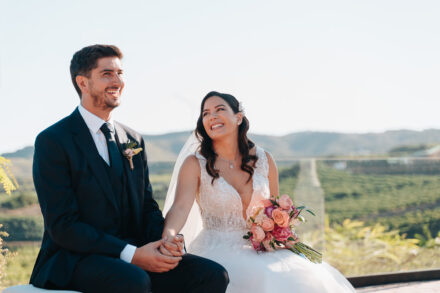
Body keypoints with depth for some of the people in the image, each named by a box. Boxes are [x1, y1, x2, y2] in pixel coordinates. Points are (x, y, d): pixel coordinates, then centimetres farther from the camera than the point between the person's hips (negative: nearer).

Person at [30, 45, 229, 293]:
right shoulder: (52, 142, -6)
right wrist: (132, 254, -21)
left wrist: (165, 240, -9)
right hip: (74, 260, -6)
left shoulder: (134, 141, 15)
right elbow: (63, 226, -12)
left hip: (134, 255, 6)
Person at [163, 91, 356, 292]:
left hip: (261, 251, 4)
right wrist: (169, 235, -42)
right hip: (217, 251, -3)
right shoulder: (195, 164, -2)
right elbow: (180, 207, -19)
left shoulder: (263, 160, 8)